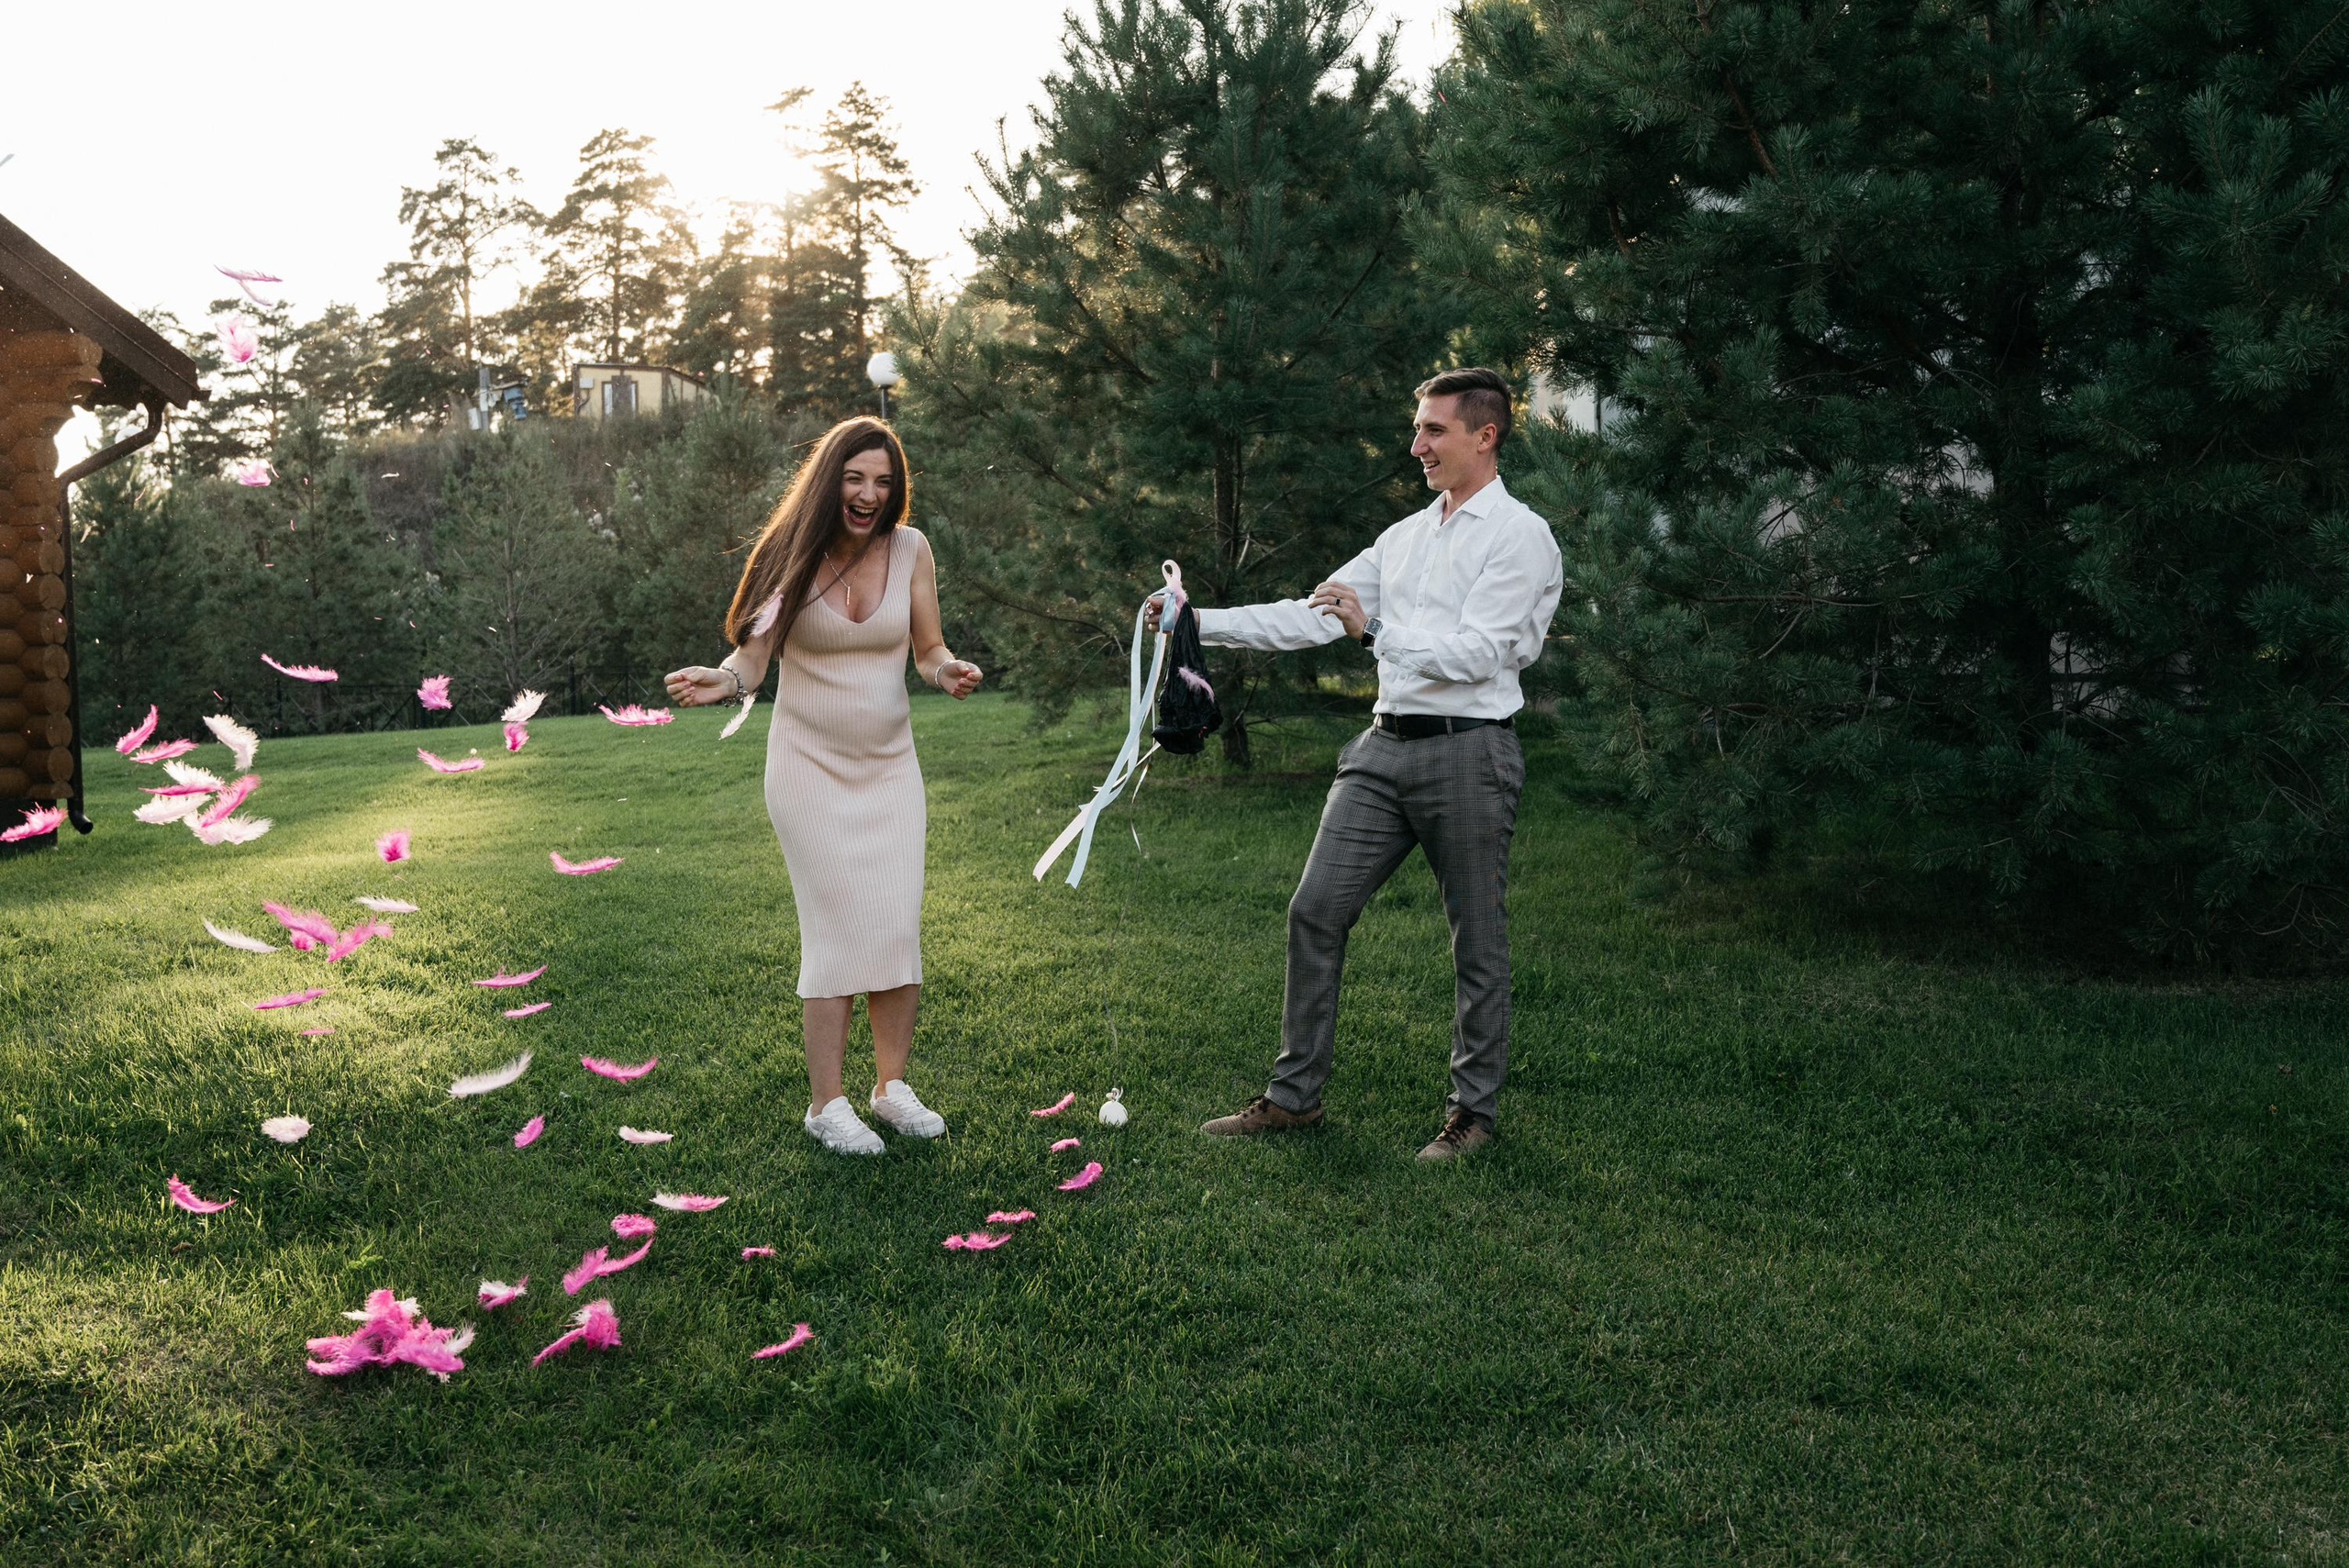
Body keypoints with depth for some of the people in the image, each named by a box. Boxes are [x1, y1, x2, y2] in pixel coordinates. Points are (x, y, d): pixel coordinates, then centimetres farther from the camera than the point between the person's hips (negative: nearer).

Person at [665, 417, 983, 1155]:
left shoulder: (910, 550, -3)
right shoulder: (795, 554, -9)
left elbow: (928, 651, 3)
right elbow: (753, 653, -13)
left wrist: (949, 673, -20)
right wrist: (722, 681, -35)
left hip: (889, 764, 3)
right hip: (811, 766, -3)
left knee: (898, 927, 2)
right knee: (836, 931, -5)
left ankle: (892, 1085, 19)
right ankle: (826, 1104, 6)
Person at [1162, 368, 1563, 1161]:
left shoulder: (1518, 535, -6)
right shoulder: (1405, 535, 17)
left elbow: (1479, 652, -16)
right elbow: (1313, 616, 14)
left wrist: (1375, 629, -20)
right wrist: (1201, 621, 6)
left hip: (1467, 752, -7)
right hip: (1386, 747, 7)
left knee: (1477, 939, 4)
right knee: (1315, 910, 3)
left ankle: (1473, 1110, 17)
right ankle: (1295, 1093, 13)